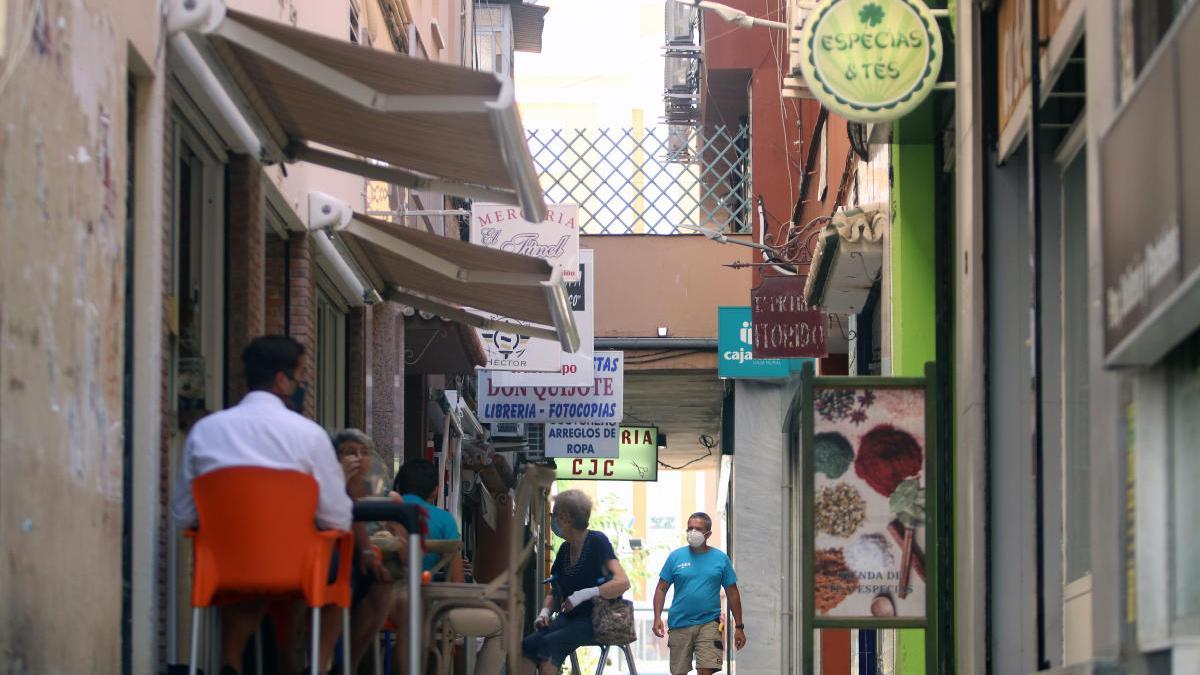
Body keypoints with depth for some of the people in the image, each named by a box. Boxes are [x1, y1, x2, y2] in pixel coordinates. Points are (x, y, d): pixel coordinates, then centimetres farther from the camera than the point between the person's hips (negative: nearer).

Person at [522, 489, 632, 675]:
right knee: (527, 644, -21)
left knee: (550, 643, -32)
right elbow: (555, 592, 22)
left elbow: (623, 582, -19)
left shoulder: (597, 541, -7)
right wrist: (545, 611, 0)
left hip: (594, 620, -6)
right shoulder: (565, 549, 14)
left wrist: (584, 594, -26)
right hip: (568, 618, 6)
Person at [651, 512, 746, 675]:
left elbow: (732, 594, 9)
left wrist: (739, 627, 7)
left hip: (709, 624, -1)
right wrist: (657, 617, -6)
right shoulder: (676, 556, 6)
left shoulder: (721, 559, 6)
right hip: (680, 624, 1)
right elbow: (661, 589, 7)